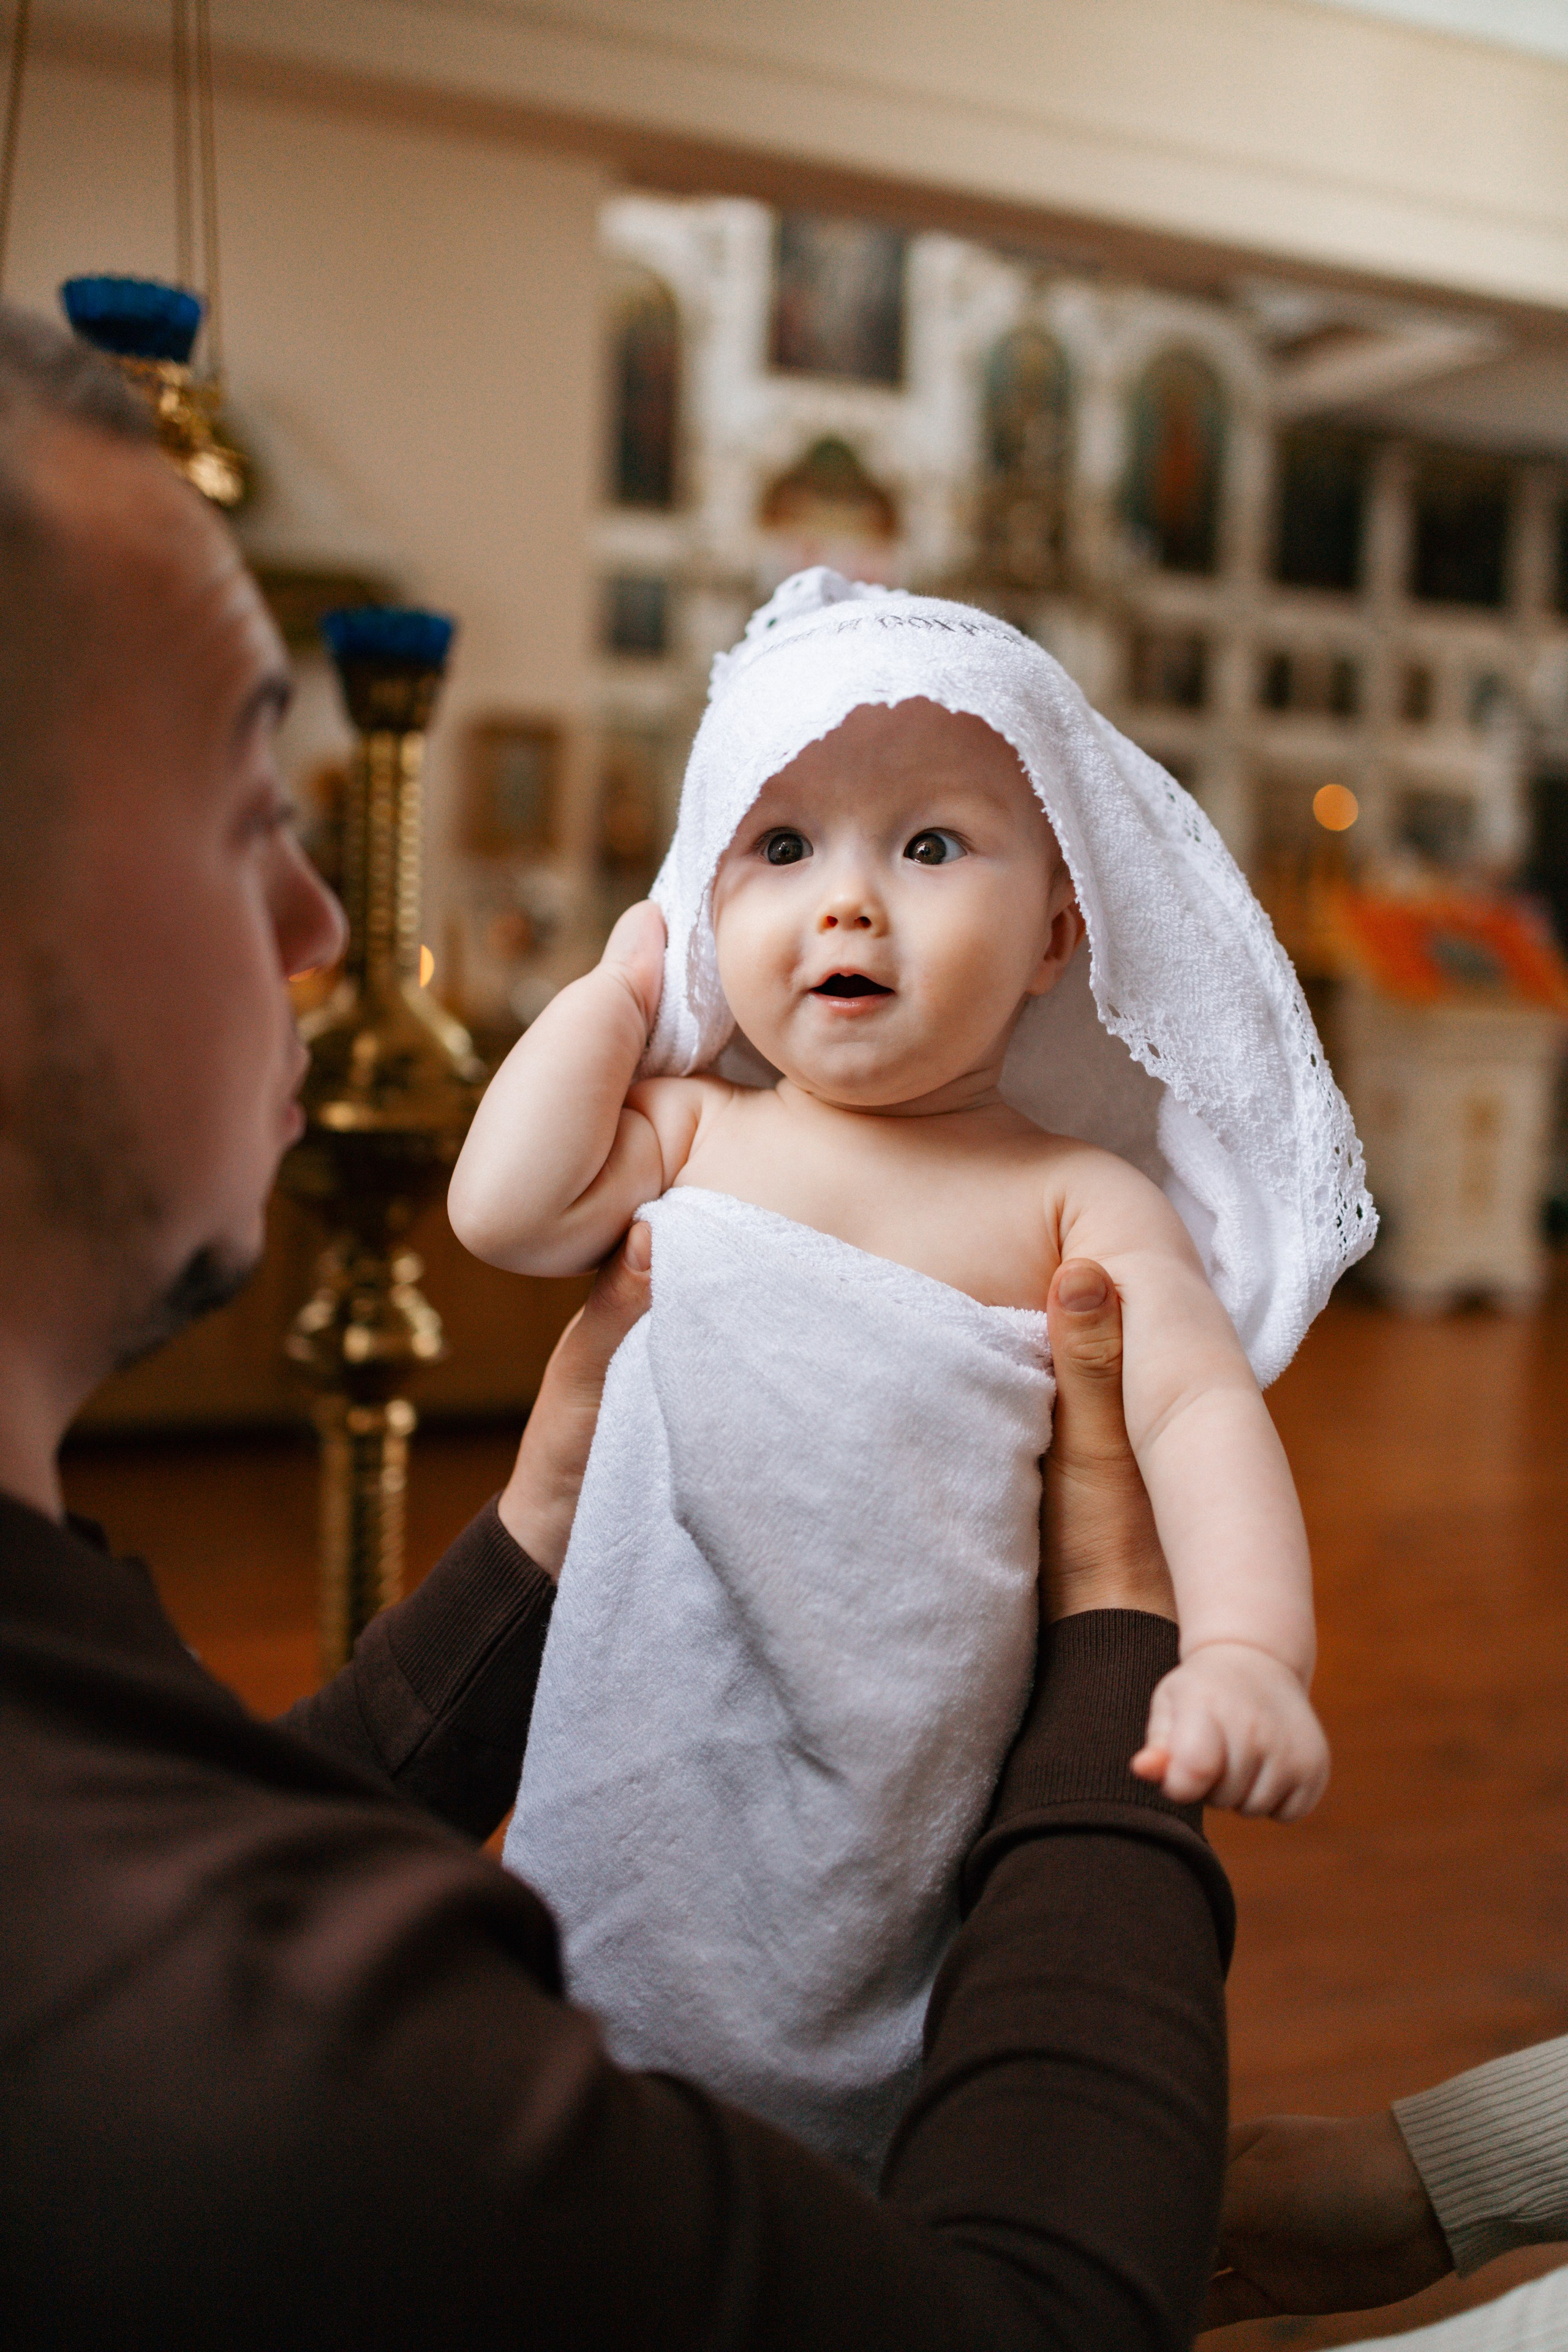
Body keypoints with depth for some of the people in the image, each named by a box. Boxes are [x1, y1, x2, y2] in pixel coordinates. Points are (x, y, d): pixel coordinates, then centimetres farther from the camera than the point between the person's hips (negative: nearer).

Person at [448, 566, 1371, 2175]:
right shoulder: (691, 1133, 3)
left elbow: (1201, 1407, -12)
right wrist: (620, 986, 1)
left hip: (911, 1790, -1)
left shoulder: (1080, 1200, -3)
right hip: (642, 1779, 2)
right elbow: (506, 1210, -12)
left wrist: (1246, 1650, -29)